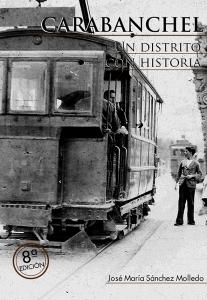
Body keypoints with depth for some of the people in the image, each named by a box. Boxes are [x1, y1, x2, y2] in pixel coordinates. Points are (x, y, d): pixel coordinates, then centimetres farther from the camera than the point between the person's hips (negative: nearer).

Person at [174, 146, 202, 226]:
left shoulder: (195, 163, 1)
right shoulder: (183, 162, 11)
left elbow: (200, 174, 5)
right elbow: (179, 173, 16)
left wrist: (192, 176, -10)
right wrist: (176, 182, 9)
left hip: (191, 184, -3)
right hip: (182, 184, 3)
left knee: (191, 203, 4)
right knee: (181, 202, 0)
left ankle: (191, 220, 14)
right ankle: (179, 221, 2)